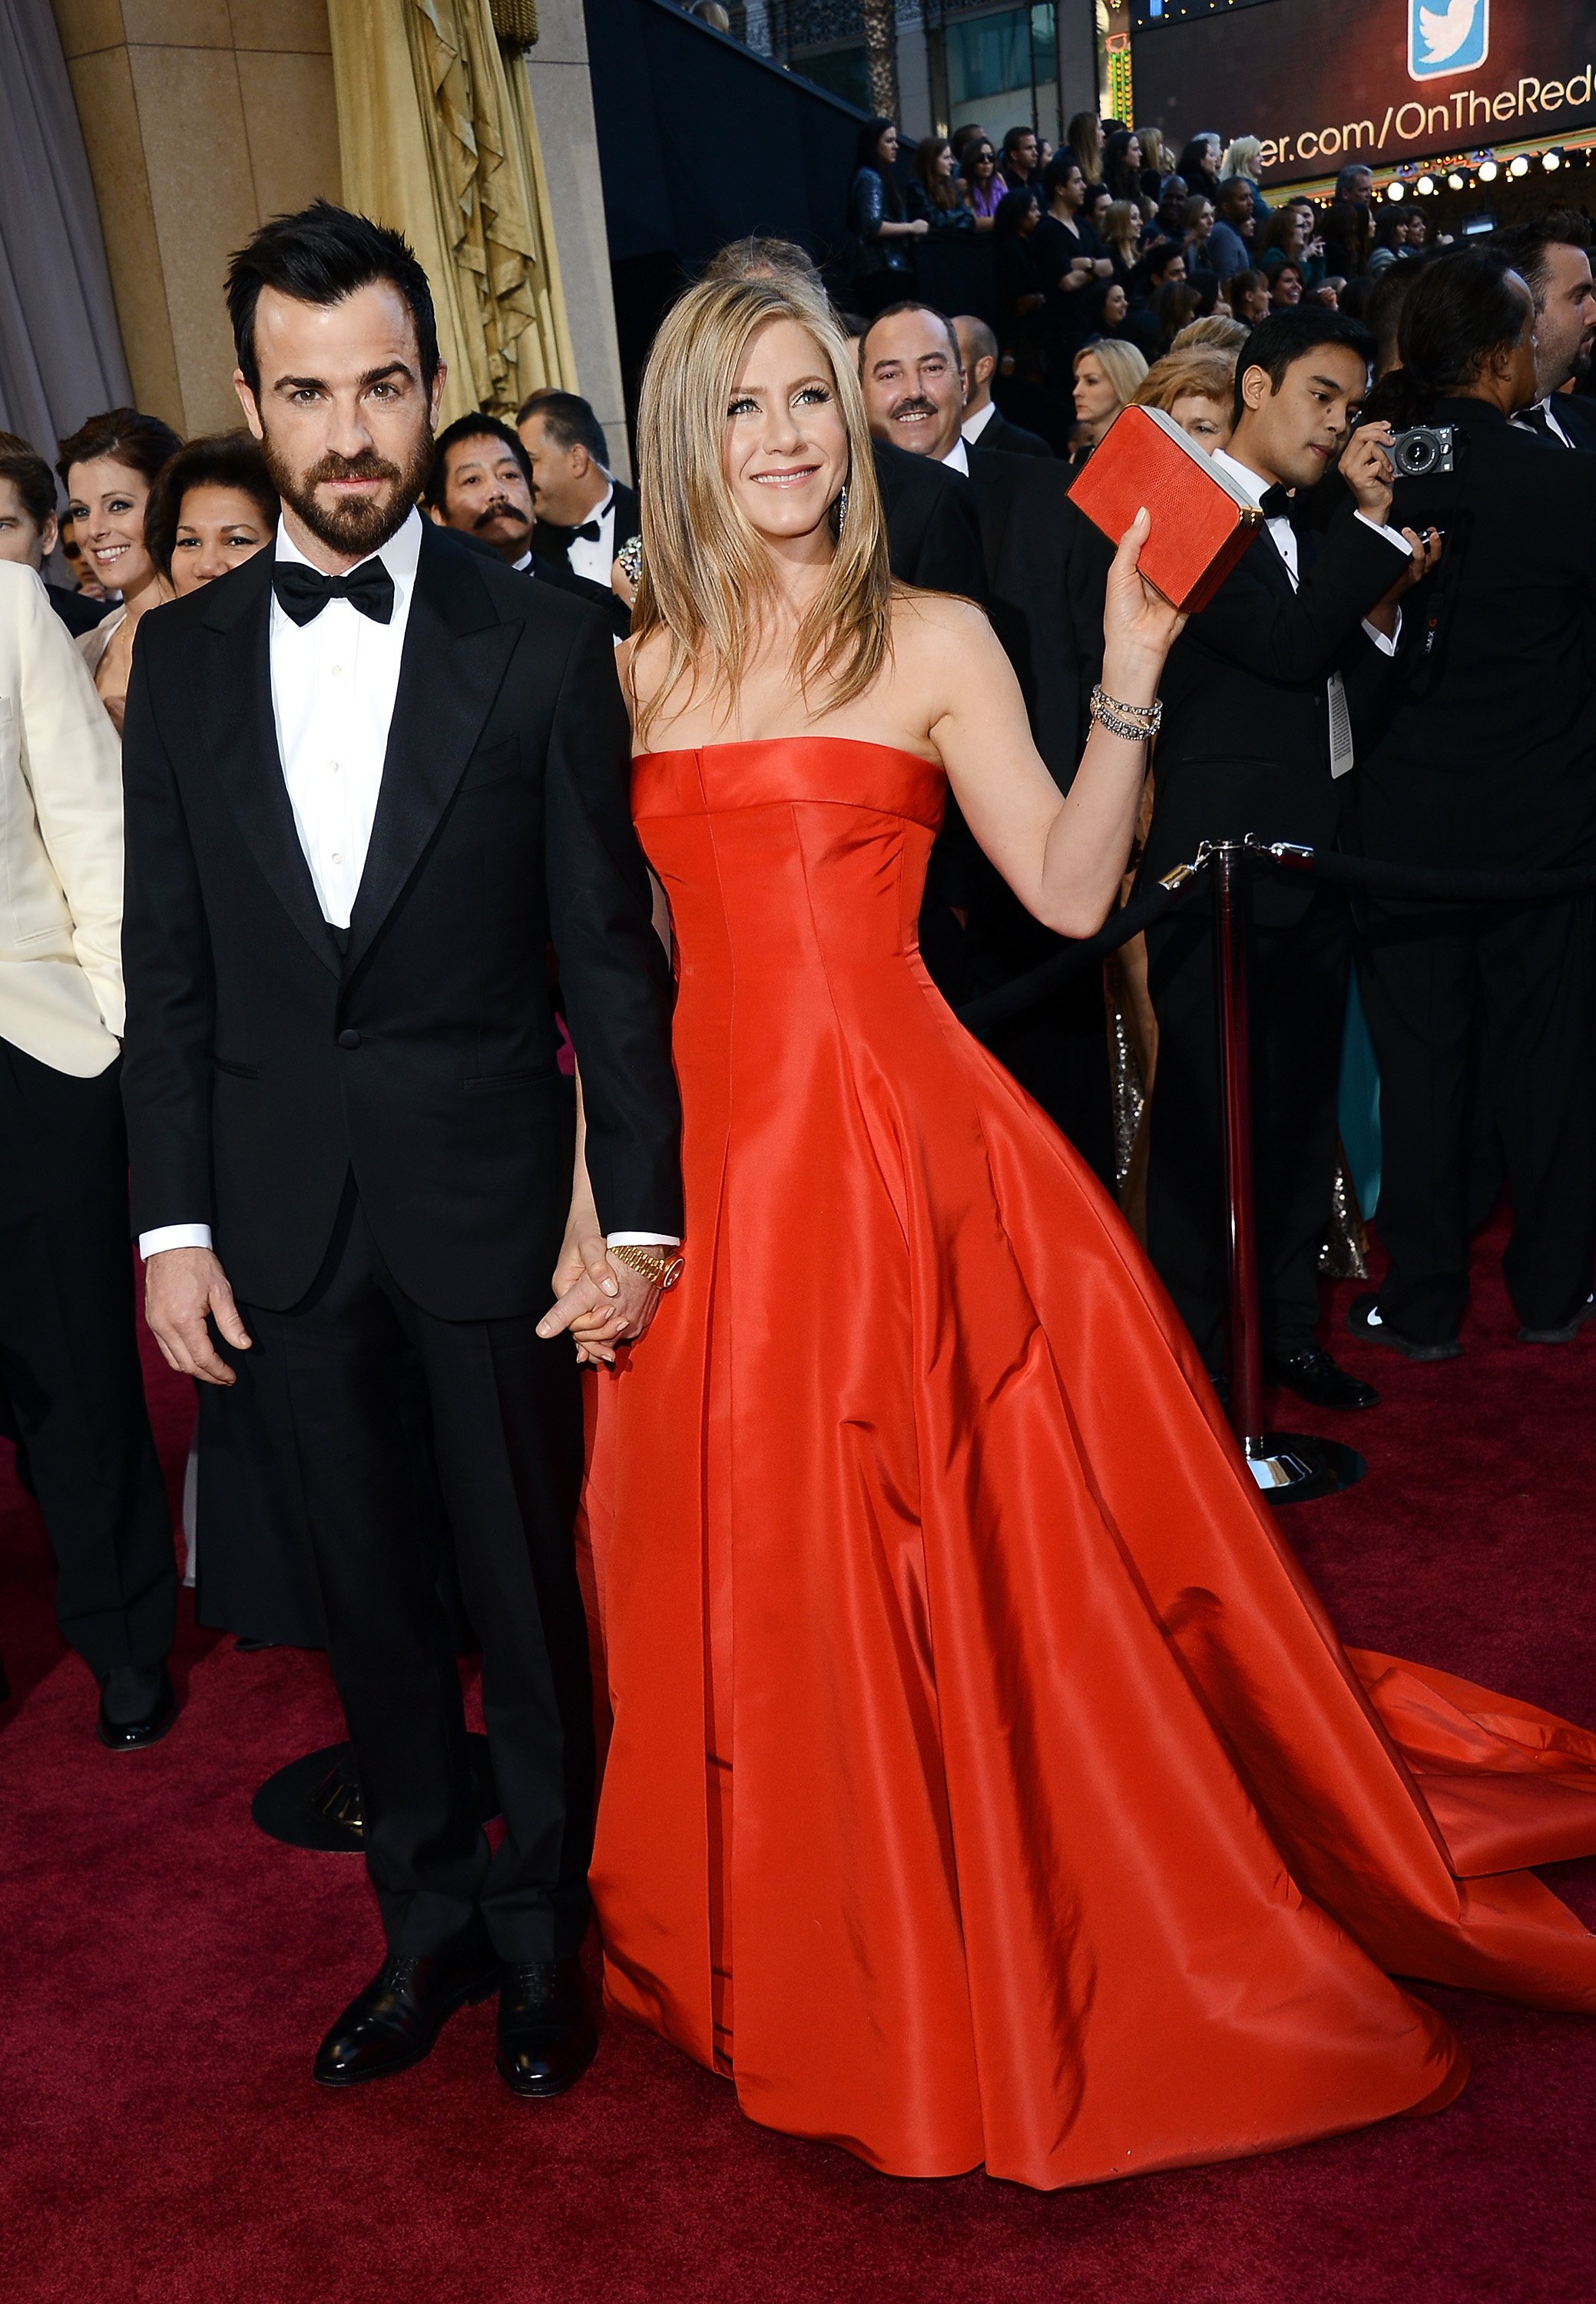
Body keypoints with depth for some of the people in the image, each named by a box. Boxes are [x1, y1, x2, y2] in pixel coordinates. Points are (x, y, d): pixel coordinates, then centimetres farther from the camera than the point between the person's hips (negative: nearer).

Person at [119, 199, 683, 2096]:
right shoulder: (181, 656, 4)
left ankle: (542, 1924, 34)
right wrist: (173, 1222, 0)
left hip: (488, 1196, -2)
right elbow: (167, 968, 5)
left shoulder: (543, 645, -4)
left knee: (528, 1583, 10)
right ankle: (430, 1918, 36)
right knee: (370, 1588, 15)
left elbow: (610, 956, -5)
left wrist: (633, 1210, -9)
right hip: (281, 1212, 3)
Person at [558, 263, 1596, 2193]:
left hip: (908, 1147, -3)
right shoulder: (637, 669, 11)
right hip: (711, 1160, 4)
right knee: (752, 1590, 13)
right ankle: (825, 1975, 38)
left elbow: (1070, 892, -5)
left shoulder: (936, 641, 2)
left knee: (974, 1571, 4)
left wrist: (1130, 674, -13)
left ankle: (1040, 1959, 29)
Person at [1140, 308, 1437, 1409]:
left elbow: (1350, 688, 13)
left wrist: (1383, 604, -2)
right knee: (1207, 1114, 0)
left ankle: (1288, 1323, 27)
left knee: (1303, 1109, 13)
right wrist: (1370, 525, -12)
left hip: (1318, 862, 8)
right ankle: (1195, 1351, 14)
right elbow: (1287, 644, -19)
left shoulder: (1315, 529, 18)